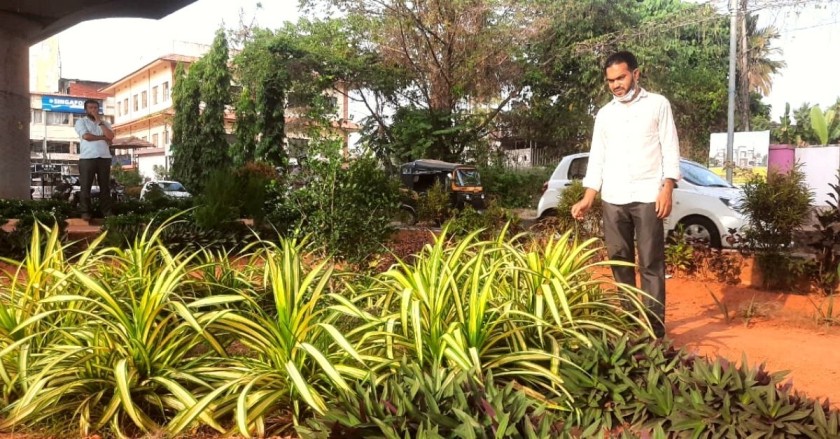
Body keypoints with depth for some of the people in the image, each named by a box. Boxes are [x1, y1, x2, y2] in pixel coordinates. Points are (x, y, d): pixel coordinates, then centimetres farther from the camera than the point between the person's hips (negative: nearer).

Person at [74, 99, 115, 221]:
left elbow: (110, 136, -2)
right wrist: (103, 137, -1)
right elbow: (86, 136, -10)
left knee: (105, 186, 4)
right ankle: (85, 212, 3)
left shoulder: (105, 123, 17)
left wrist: (99, 121, -1)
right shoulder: (81, 121, 7)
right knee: (85, 186, -2)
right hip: (87, 158, -3)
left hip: (104, 158, 3)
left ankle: (107, 212, 8)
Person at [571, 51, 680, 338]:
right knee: (620, 261, 7)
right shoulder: (604, 114, 14)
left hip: (647, 196, -3)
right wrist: (587, 199, 4)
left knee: (651, 263, -3)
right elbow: (597, 158, 13)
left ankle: (655, 326, 1)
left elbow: (670, 148, 1)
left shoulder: (658, 104, 6)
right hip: (613, 199, 4)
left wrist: (667, 189, -10)